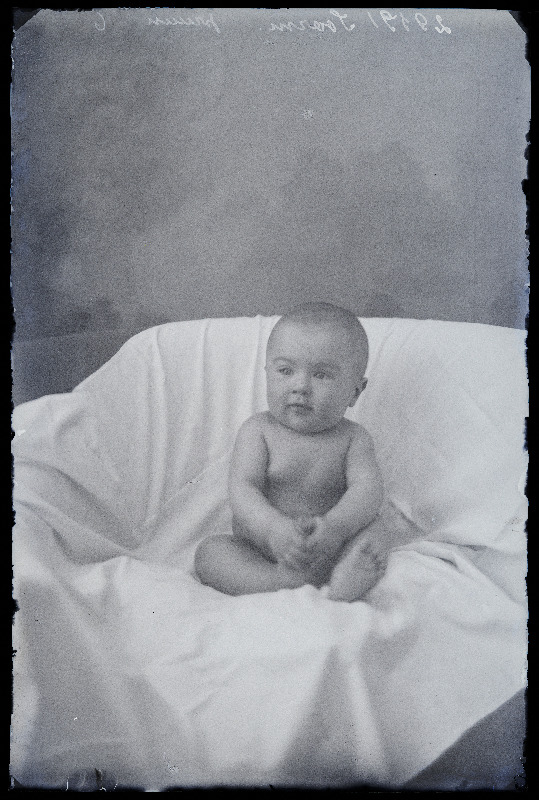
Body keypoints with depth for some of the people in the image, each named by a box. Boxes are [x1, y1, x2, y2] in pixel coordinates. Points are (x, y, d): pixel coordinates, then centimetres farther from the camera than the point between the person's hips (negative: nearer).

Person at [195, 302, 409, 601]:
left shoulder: (353, 439, -1)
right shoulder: (258, 431, -3)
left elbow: (368, 489, -17)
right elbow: (242, 489, -15)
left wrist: (335, 526, -40)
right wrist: (274, 528, -37)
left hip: (326, 555, 0)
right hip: (256, 554, 0)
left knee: (372, 527, -21)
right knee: (208, 551, -23)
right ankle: (288, 583, -40)